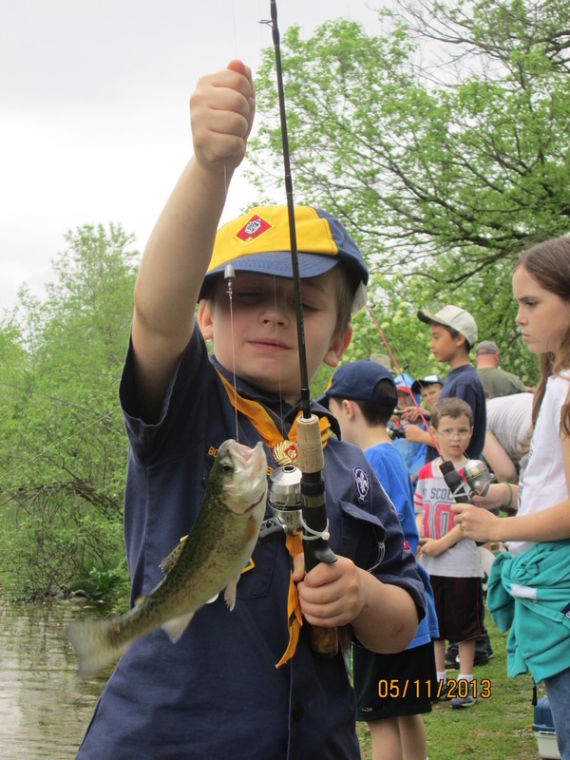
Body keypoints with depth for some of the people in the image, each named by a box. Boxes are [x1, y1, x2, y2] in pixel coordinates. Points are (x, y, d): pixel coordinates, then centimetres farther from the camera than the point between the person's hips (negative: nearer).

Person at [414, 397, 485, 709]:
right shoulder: (426, 472, 6)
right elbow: (420, 511, 11)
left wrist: (442, 544, -18)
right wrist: (418, 538, -8)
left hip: (462, 563, -4)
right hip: (430, 564, 5)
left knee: (465, 626, 4)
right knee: (433, 624, 13)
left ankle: (465, 682, 15)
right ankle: (437, 679, 25)